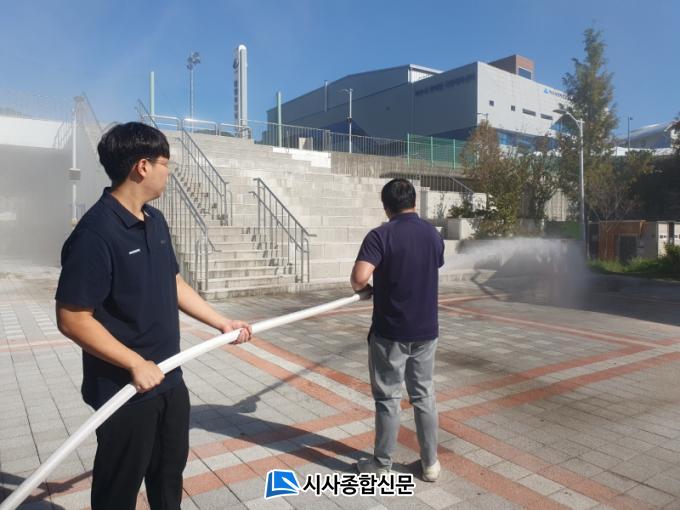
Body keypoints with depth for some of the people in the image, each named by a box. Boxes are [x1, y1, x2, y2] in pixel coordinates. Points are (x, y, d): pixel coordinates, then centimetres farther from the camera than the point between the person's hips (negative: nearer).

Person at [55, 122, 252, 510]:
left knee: (170, 470, 25)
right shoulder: (96, 232, -23)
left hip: (169, 379, 8)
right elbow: (72, 319, -22)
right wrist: (136, 363, -21)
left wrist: (223, 323, 14)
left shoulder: (155, 220, 4)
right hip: (124, 387, -7)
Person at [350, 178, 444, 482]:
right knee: (424, 395, 16)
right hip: (426, 330, 5)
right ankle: (430, 462, 27)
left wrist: (363, 288, -5)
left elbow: (359, 277, -26)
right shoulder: (433, 235, 3)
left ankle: (382, 466, 22)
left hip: (390, 332, -5)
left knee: (387, 398, 8)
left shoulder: (381, 235, -15)